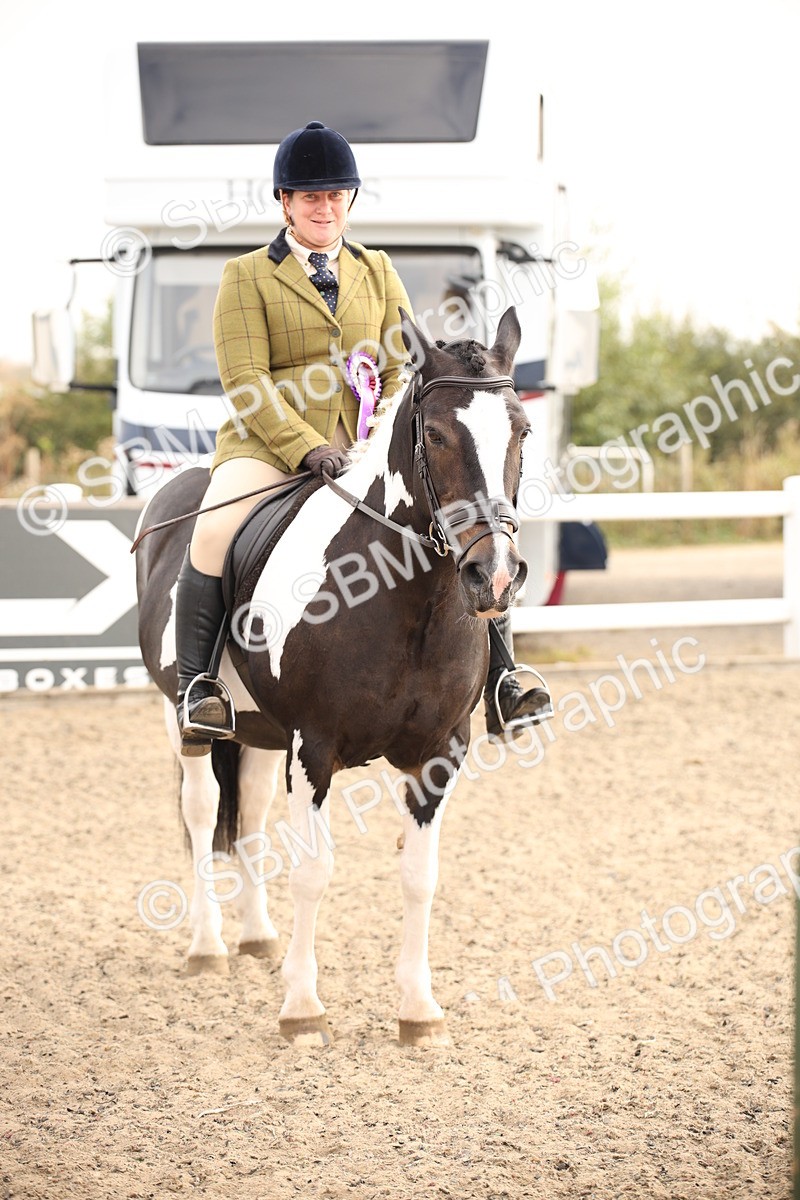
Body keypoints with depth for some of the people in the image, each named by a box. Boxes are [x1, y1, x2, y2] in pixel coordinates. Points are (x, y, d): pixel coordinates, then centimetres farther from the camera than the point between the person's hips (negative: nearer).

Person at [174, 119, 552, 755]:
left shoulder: (378, 270, 18)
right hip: (270, 440, -3)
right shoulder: (247, 275, 6)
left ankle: (497, 681, -9)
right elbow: (245, 383, -5)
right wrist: (309, 448, -19)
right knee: (215, 530, -33)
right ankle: (198, 684, -24)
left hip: (367, 443, 4)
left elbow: (400, 369, 12)